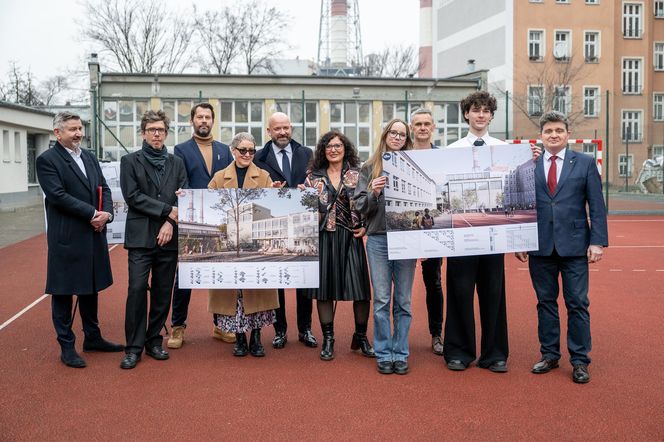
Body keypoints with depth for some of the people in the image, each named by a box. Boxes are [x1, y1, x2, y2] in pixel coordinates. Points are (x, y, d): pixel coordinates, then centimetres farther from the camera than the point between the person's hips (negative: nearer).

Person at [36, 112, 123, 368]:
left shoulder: (89, 157, 13)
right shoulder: (47, 160, -7)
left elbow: (104, 189, 10)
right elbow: (58, 195, -17)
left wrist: (107, 214, -9)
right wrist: (92, 214, -18)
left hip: (94, 236, 7)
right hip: (66, 238, -7)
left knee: (91, 288, 16)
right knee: (63, 292, 4)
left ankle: (92, 338, 29)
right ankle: (67, 347, 13)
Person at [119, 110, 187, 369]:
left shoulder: (176, 163, 14)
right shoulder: (130, 161, 6)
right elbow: (132, 195, -5)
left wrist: (171, 222, -9)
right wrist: (168, 210, -10)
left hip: (168, 237, 3)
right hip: (140, 236, -3)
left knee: (163, 291, 6)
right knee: (137, 290, -8)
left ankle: (154, 341, 19)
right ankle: (133, 347, 1)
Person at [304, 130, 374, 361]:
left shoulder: (357, 175, 6)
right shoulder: (313, 177, 10)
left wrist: (365, 227, -6)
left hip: (351, 237, -1)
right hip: (323, 237, 1)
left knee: (360, 288, -3)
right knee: (324, 288, 3)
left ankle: (361, 336, 16)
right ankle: (327, 339, 15)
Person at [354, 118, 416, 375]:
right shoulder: (370, 168, 8)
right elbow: (360, 207, 5)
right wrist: (374, 193, -13)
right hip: (378, 239, 0)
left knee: (403, 301, 6)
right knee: (381, 300, 2)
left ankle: (400, 354, 15)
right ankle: (383, 354, 12)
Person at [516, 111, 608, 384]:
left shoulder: (585, 163, 3)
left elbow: (597, 206, 1)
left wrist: (598, 241, -7)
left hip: (574, 245, -1)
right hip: (540, 246, 1)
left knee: (577, 303, 3)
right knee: (545, 302, 10)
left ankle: (579, 361, 13)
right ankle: (549, 355, 22)